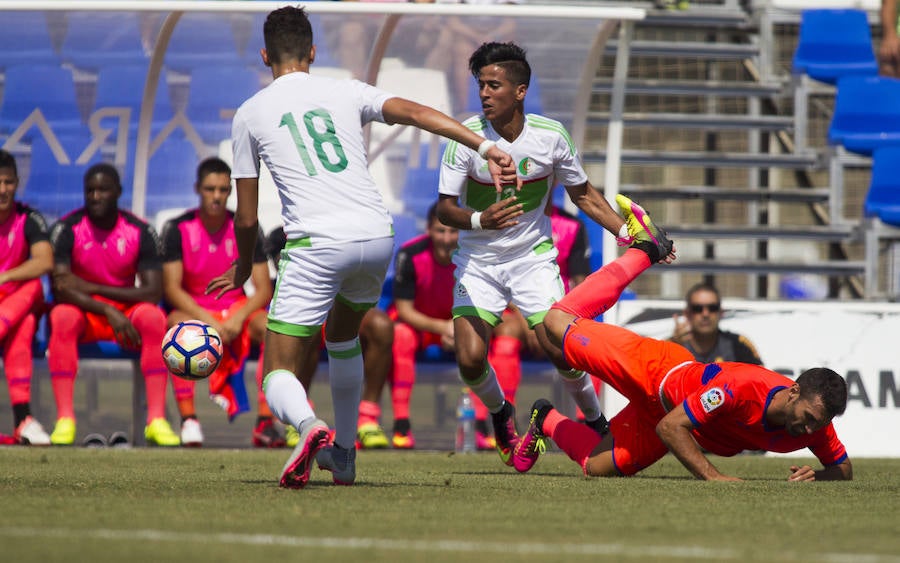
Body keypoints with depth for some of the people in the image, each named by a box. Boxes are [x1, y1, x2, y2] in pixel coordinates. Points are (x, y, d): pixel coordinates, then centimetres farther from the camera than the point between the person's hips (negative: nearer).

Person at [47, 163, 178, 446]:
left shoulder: (140, 232, -4)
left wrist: (93, 288, -19)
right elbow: (60, 289, -18)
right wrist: (108, 310, -29)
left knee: (153, 316, -31)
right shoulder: (67, 229, -8)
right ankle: (64, 420, -39)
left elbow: (153, 292, -13)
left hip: (124, 313, 1)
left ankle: (156, 419, -34)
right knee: (62, 316, -35)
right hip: (83, 314, -1)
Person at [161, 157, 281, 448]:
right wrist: (208, 320, -25)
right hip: (193, 310, -2)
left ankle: (265, 421, -31)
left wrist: (239, 318, -22)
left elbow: (264, 290, -3)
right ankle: (188, 419, -36)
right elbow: (171, 288, -10)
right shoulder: (178, 229, -4)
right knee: (179, 324, -37)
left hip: (237, 311, 2)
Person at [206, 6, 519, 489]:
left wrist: (243, 268, 33)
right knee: (342, 333, 33)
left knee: (279, 374, 0)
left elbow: (246, 218, 14)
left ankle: (309, 426, -35)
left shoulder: (249, 114, 11)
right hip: (376, 233, 4)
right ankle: (343, 457, 38)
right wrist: (487, 148, -7)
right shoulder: (346, 93, 14)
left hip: (315, 243, -4)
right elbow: (417, 113, -2)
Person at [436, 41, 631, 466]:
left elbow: (583, 195, 6)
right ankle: (499, 413, 18)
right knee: (470, 359, -16)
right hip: (478, 260, 0)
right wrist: (479, 220, -35)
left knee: (562, 352, -15)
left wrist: (629, 233, -3)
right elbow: (445, 208, -13)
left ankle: (596, 423, 13)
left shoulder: (550, 136, -11)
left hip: (533, 256, 1)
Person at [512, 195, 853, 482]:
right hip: (658, 370, -5)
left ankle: (547, 421, 40)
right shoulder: (741, 388, -45)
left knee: (596, 468, 10)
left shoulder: (814, 421, -28)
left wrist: (817, 476, -32)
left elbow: (843, 469, -9)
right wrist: (711, 476, -47)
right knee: (558, 321, 6)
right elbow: (669, 427, -38)